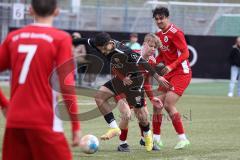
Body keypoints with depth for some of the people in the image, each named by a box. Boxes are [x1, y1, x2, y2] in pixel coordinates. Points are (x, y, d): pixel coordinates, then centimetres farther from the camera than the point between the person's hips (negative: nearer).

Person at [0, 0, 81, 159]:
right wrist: (76, 126, -6)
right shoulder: (61, 39, -4)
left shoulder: (13, 37, 9)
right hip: (44, 123, -5)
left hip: (14, 122, 5)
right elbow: (66, 85, -10)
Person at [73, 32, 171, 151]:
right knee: (99, 96, -12)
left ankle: (147, 136, 30)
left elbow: (142, 63, -31)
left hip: (134, 79, -7)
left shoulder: (124, 52, -35)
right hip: (119, 78, 7)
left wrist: (158, 77, -28)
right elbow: (87, 41, 2)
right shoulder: (102, 45, -15)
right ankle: (114, 128, -8)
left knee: (139, 112, 1)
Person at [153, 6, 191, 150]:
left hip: (181, 73, -8)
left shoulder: (175, 33, -15)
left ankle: (183, 138, -11)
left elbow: (185, 53, -20)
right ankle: (156, 138, 13)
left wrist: (171, 66, -30)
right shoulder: (159, 35, 11)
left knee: (168, 105, -17)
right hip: (169, 74, 8)